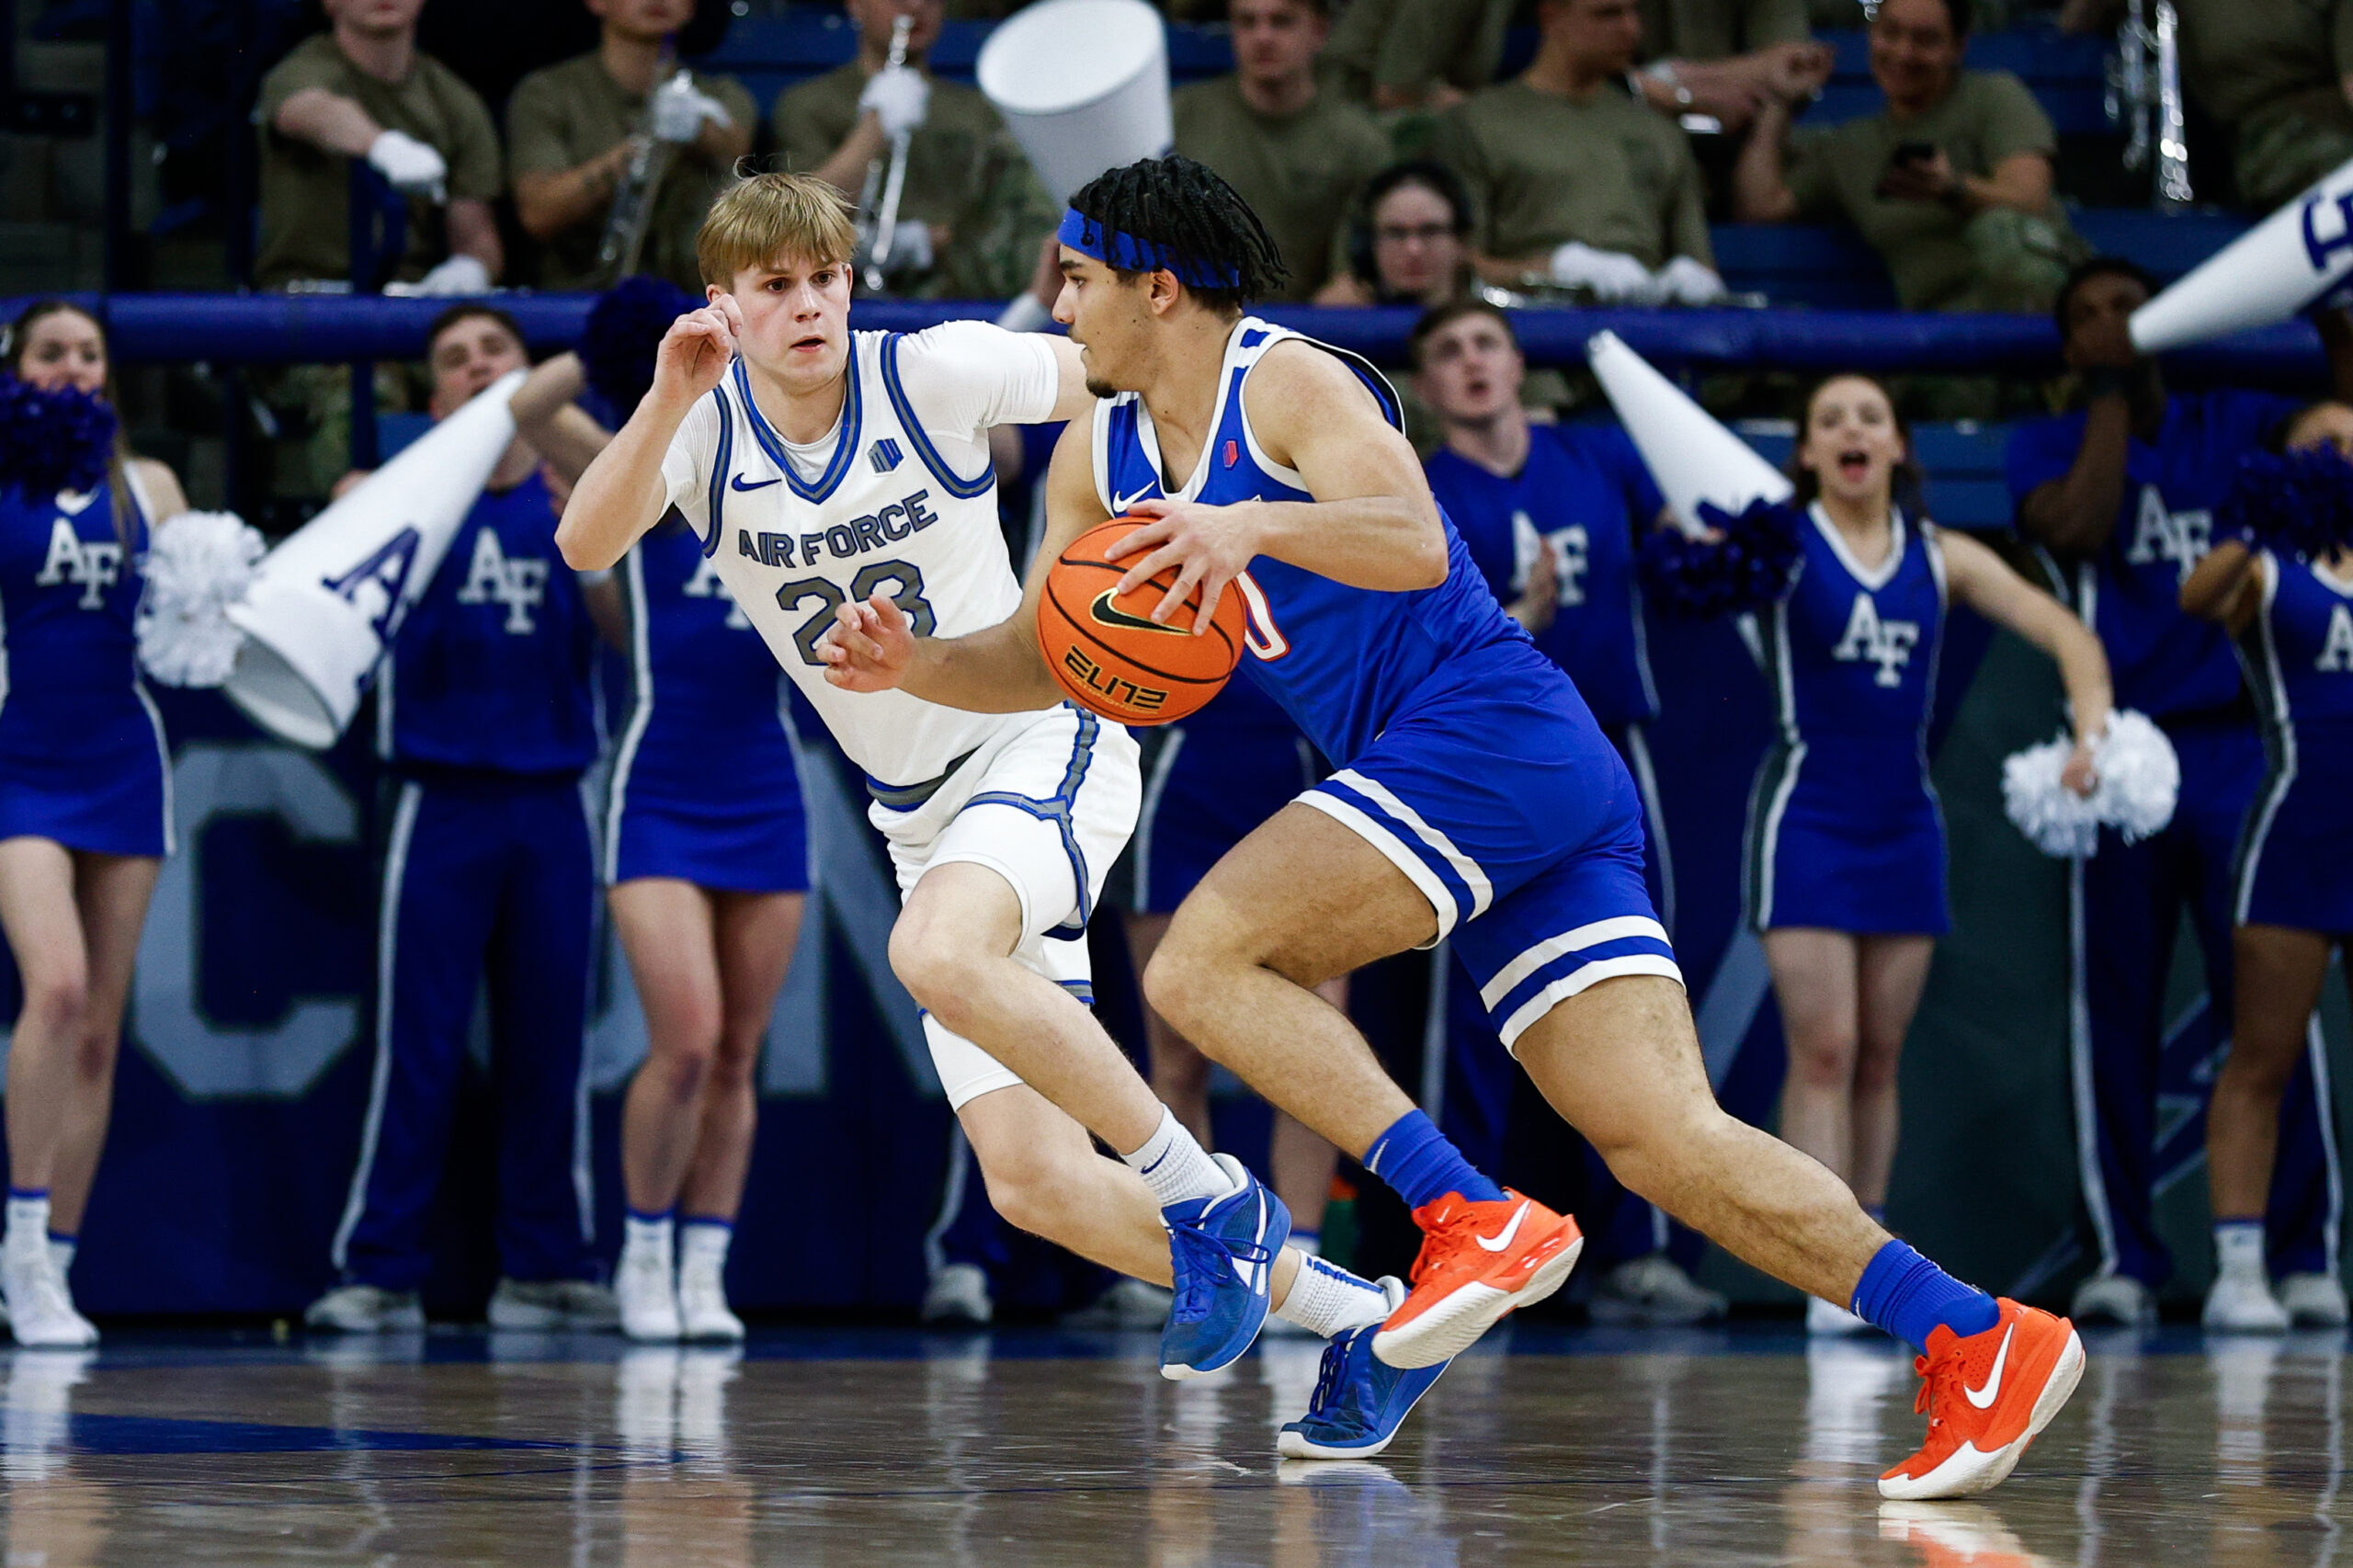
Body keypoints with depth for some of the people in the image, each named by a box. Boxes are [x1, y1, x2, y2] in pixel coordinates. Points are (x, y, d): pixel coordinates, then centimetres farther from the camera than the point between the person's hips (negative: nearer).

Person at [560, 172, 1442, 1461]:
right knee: (1032, 1181, -6)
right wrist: (668, 400, -38)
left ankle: (1213, 1204, -23)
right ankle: (1337, 1309, 10)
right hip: (924, 818, 5)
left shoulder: (933, 373, -12)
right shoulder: (704, 427, -4)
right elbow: (587, 545, -23)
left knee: (937, 951, -37)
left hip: (1046, 737, -5)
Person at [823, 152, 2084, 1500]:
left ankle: (1474, 1218, -23)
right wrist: (915, 666, 7)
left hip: (1491, 732, -8)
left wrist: (1252, 527, -39)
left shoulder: (1291, 384, -7)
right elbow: (1048, 662, 25)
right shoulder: (1105, 455, 19)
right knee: (1667, 1143, -4)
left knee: (1203, 961, -16)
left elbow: (1414, 545, -24)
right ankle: (1976, 1342, -11)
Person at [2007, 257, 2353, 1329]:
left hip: (2235, 747, 1)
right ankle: (2124, 1258, 3)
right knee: (2115, 1013, -2)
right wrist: (2113, 397, -4)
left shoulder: (2236, 427, 14)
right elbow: (2077, 527, -11)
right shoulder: (2049, 446, 9)